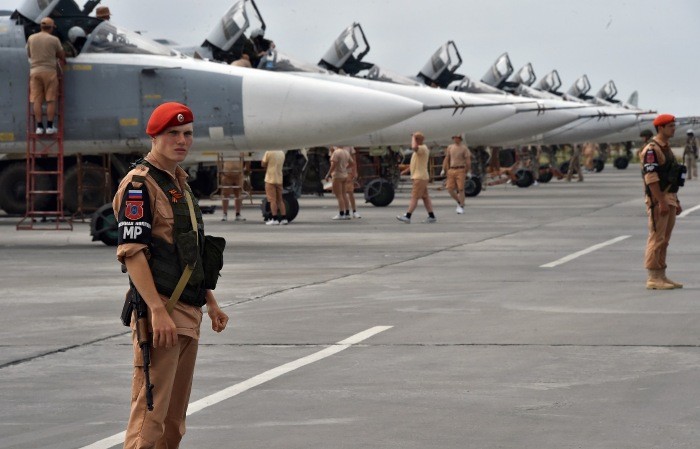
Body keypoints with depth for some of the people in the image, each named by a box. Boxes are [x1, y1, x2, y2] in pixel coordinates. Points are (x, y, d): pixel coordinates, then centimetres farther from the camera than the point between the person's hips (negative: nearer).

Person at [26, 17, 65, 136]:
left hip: (35, 71, 3)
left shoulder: (31, 38, 5)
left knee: (36, 100, 3)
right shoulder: (54, 40, -5)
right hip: (49, 71, -3)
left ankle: (39, 126, 1)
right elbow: (62, 55, 5)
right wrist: (62, 60, 28)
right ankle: (50, 126, 3)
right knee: (51, 100, 4)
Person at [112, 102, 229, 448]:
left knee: (174, 419, 13)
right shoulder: (139, 183, -11)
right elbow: (131, 252, -20)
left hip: (188, 312, 9)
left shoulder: (179, 183, 19)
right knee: (150, 414, -11)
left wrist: (210, 302, 23)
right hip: (160, 309, -9)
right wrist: (158, 312, -26)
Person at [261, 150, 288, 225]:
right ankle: (284, 218, 8)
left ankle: (274, 218, -9)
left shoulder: (269, 152, -13)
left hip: (270, 179, -6)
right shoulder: (282, 153, 8)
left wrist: (264, 155, 7)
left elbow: (263, 164, -7)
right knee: (280, 200, 11)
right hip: (279, 179, 6)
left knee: (272, 200, -5)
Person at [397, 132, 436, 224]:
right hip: (418, 177, 10)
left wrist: (413, 137, -20)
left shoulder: (422, 148, -15)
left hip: (420, 177, -10)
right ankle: (431, 216, 10)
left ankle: (407, 216, -12)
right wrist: (406, 170, 28)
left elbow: (414, 147, -37)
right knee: (425, 197, 9)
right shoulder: (419, 149, 19)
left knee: (414, 197, -10)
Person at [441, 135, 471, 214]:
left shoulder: (464, 148, -2)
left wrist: (468, 172, -8)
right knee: (450, 189, -2)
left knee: (460, 189, -8)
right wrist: (443, 170, 9)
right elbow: (446, 159, 14)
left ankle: (461, 207, 1)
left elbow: (468, 160, -4)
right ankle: (459, 202, 20)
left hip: (461, 170, -4)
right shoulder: (450, 147, 12)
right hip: (451, 170, 4)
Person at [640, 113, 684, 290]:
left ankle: (661, 276, 14)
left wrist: (676, 201, 20)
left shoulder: (666, 148, 18)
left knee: (664, 240, 10)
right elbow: (651, 177, -20)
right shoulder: (651, 149, -13)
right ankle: (653, 278, -6)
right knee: (656, 239, -8)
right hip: (657, 199, -9)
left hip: (669, 198, 9)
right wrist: (661, 202, -23)